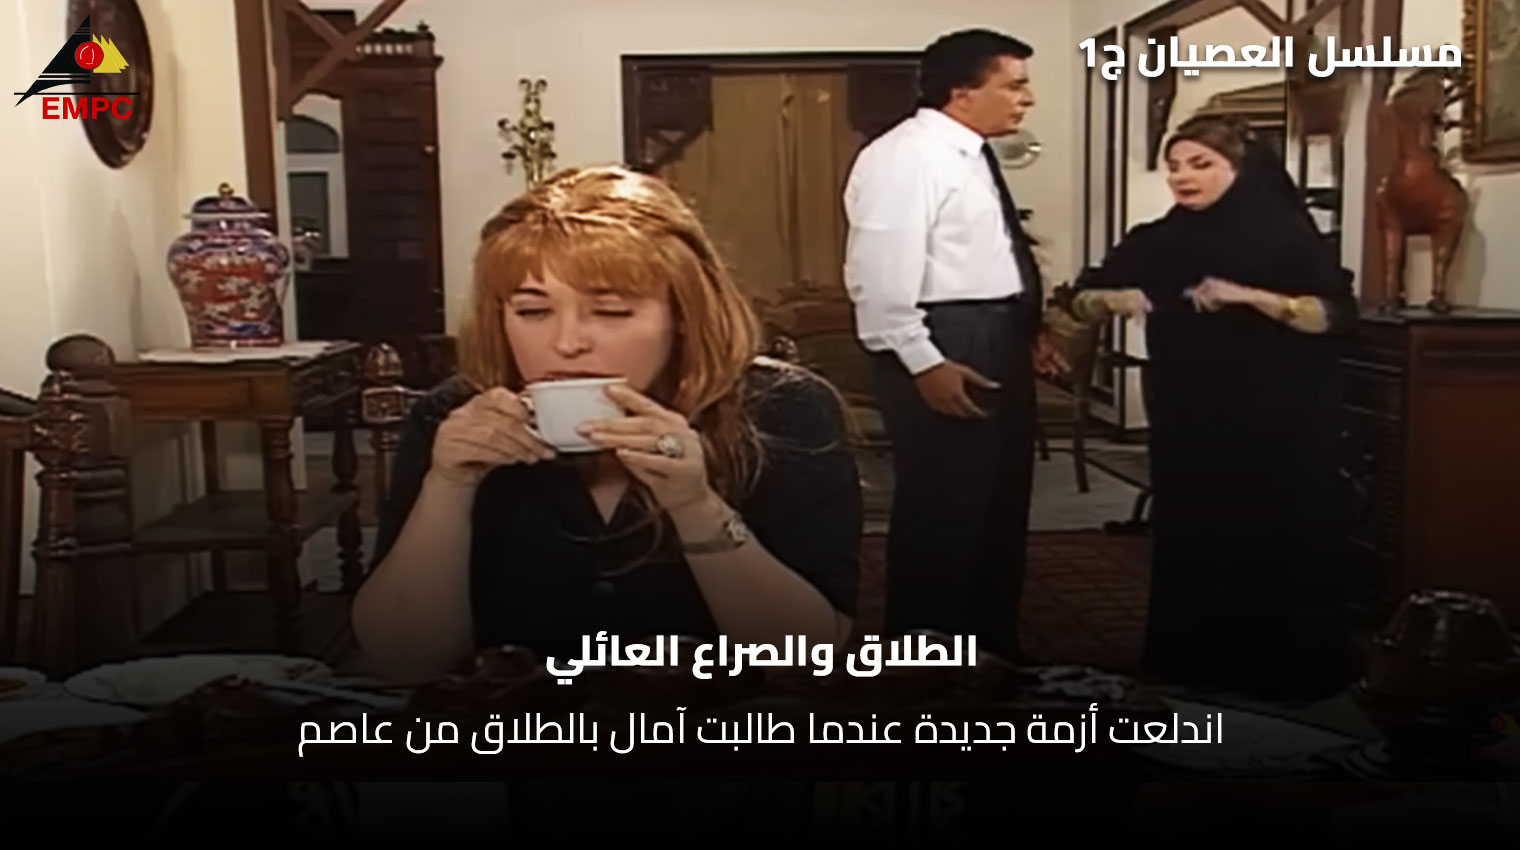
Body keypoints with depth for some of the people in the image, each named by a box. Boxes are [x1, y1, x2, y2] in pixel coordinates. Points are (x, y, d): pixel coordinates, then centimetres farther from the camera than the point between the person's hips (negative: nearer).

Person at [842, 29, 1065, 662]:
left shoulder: (970, 156, 15)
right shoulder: (905, 157, -16)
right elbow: (881, 274, -23)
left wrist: (1024, 332, 16)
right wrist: (922, 362, -24)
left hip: (994, 342, 11)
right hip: (945, 348, -11)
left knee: (1000, 503, 18)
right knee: (942, 507, -1)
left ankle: (991, 650, 34)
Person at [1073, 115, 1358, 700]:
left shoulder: (1286, 234, -6)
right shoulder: (1158, 240, 6)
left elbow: (1337, 313, -14)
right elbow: (1083, 295, 11)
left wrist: (1251, 296, -25)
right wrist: (1113, 299, -12)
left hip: (1275, 419, -4)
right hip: (1187, 415, 4)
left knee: (1276, 538, 1)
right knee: (1189, 537, 8)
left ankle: (1288, 670, 17)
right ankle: (1193, 662, 22)